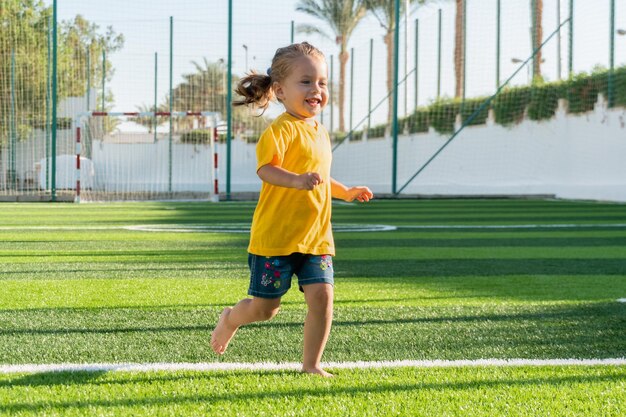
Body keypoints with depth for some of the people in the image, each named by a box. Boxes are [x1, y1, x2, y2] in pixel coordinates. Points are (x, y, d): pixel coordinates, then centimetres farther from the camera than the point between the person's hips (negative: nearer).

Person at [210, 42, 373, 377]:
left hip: (316, 236, 7)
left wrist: (346, 192, 22)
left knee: (322, 296, -7)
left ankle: (311, 364, 6)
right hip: (276, 235, -7)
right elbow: (266, 168, -27)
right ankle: (230, 320, 35)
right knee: (265, 307, 2)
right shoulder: (282, 129, -13)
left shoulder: (320, 132, 15)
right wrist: (297, 181, -41)